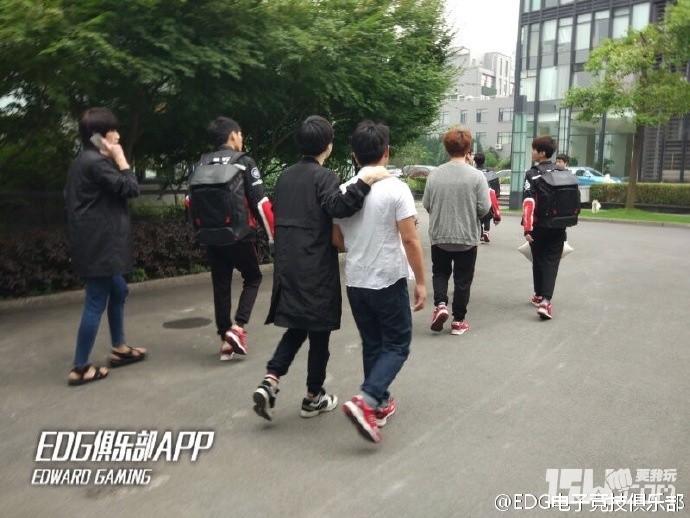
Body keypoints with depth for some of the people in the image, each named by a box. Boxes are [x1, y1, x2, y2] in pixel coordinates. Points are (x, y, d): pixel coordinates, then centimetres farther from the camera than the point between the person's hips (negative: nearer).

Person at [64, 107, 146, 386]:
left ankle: (119, 348, 32)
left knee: (118, 292, 20)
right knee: (96, 302, -5)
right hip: (99, 245, -11)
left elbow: (69, 197, 20)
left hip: (95, 242, 11)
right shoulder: (96, 162, -16)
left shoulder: (83, 160, 16)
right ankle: (80, 368, 2)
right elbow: (130, 188, -19)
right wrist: (121, 159, -9)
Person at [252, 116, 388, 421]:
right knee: (319, 331, 8)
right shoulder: (324, 176, -11)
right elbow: (338, 207, -30)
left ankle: (270, 381, 2)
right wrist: (364, 182, -32)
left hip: (286, 266, 7)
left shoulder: (285, 176, 11)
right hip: (316, 268, -7)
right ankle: (313, 398, 19)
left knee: (296, 327, 18)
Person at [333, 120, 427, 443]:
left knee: (372, 345, 18)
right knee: (397, 345, 7)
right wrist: (421, 281, -6)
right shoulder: (396, 188, -13)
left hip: (355, 282, 5)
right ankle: (365, 401, -10)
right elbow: (410, 240, -15)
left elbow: (337, 241, 9)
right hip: (389, 281, -5)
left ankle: (379, 403, 28)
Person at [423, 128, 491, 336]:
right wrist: (470, 214, 10)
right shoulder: (476, 176, -11)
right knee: (462, 279, 11)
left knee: (440, 272, 21)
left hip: (439, 236, 2)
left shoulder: (435, 174, -6)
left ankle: (440, 304, 0)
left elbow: (426, 204, 0)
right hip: (467, 237, -1)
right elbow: (484, 208, -11)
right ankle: (458, 320, 18)